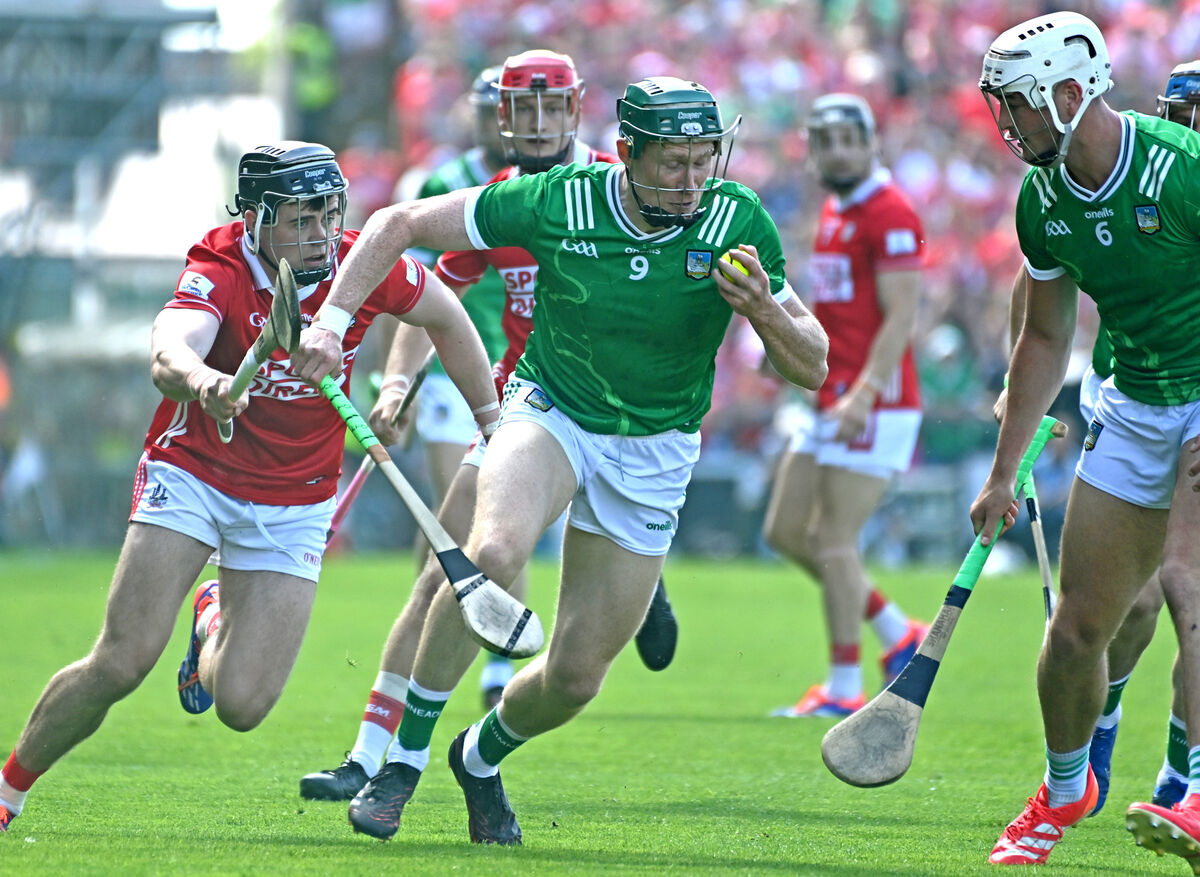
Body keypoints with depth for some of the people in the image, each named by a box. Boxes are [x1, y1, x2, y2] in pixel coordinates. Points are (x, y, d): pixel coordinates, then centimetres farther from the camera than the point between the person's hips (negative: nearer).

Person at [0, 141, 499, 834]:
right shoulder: (219, 274, -23)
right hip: (192, 476, -3)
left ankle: (217, 619, 29)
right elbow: (168, 356, -45)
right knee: (121, 666, -16)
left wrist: (492, 422, 11)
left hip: (294, 506, 3)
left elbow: (446, 316, 8)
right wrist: (198, 379, -69)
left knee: (243, 706, -8)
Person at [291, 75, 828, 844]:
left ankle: (482, 756, 38)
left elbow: (810, 368, -10)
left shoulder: (738, 222, -15)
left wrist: (764, 312, -31)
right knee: (494, 552, -35)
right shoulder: (558, 201, -18)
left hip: (652, 455, 2)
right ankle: (404, 761, -20)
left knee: (576, 678, 2)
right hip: (550, 412, -2)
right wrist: (332, 322, -18)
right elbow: (400, 224, -8)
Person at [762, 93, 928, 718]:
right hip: (832, 404, 10)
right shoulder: (833, 213, 16)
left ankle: (844, 688, 0)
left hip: (876, 407, -10)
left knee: (834, 541, -8)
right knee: (785, 532, 10)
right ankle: (900, 636, 19)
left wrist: (865, 394, -27)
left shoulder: (889, 214, -13)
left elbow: (900, 316, -19)